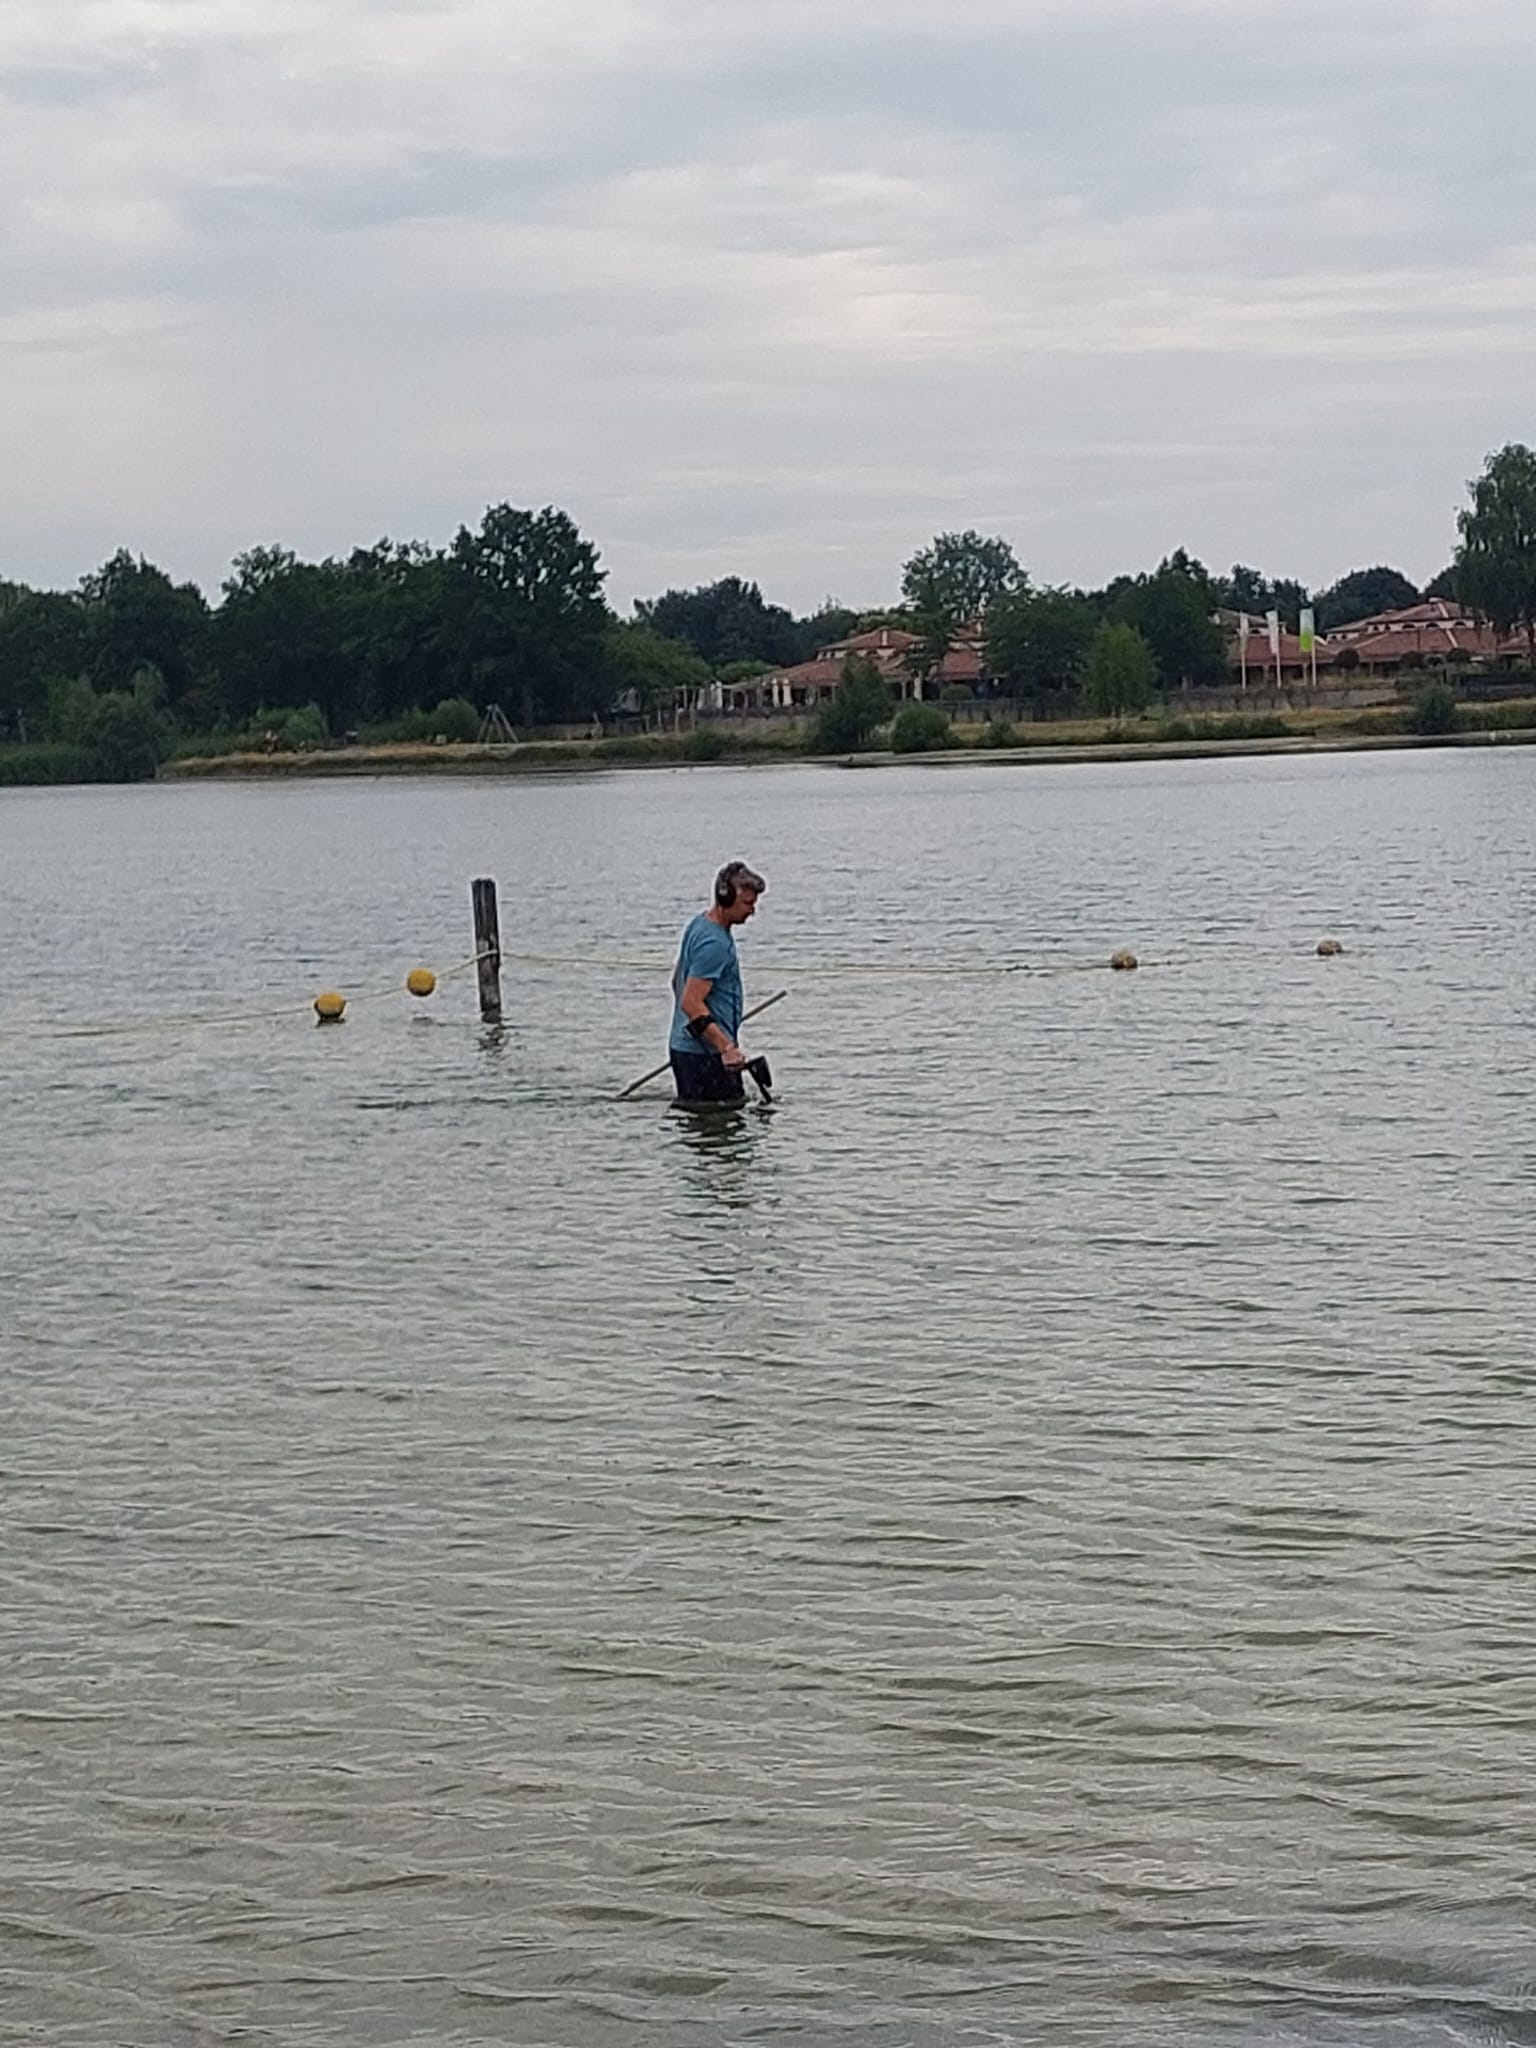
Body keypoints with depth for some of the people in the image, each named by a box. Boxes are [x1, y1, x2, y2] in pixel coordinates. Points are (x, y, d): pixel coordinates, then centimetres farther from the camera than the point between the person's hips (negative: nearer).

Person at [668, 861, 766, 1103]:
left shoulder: (697, 924, 12)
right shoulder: (714, 943, -20)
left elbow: (677, 981, 24)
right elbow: (691, 1003, -25)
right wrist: (727, 1047, -27)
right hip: (705, 1054, -11)